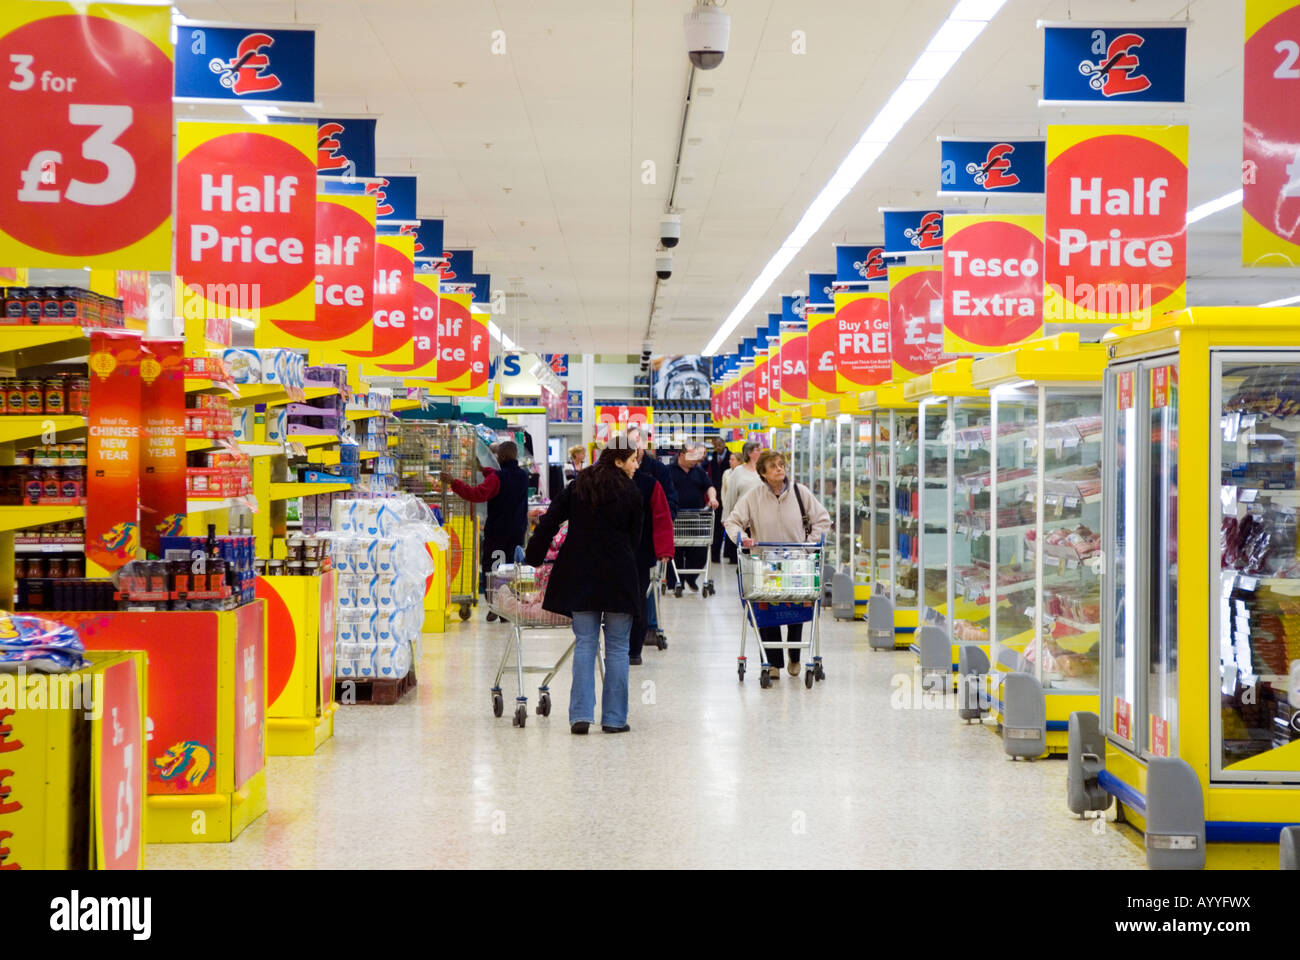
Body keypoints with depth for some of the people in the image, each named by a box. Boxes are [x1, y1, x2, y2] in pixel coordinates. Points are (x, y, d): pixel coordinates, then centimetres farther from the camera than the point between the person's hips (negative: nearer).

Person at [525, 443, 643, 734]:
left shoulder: (577, 487, 9)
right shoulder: (630, 492, 0)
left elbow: (548, 524, 4)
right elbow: (634, 538, 4)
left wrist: (532, 559, 10)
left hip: (579, 574, 3)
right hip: (618, 576, -3)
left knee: (584, 644, 6)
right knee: (617, 647, 4)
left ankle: (581, 714, -2)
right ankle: (614, 718, 5)